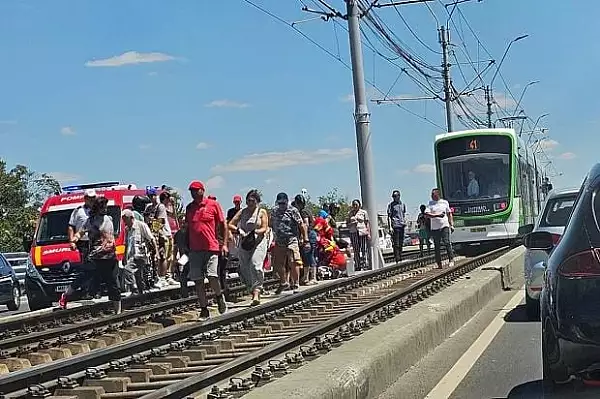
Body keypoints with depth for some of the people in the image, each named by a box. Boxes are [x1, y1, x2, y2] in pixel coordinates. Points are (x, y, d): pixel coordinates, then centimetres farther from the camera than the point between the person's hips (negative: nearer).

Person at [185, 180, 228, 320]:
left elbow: (223, 224, 4)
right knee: (198, 281, 1)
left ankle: (219, 296, 18)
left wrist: (224, 244, -2)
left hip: (211, 248, -4)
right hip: (195, 249, 4)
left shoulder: (213, 204, 1)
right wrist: (186, 247, 16)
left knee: (212, 276, -14)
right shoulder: (189, 207, 12)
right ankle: (204, 310, 10)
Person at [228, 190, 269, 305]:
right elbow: (230, 224, 7)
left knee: (255, 266, -19)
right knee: (244, 269, 1)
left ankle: (256, 293, -22)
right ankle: (253, 290, 18)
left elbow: (264, 228, -2)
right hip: (244, 243, 4)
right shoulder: (242, 212, 13)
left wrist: (254, 232, -19)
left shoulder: (262, 212, 7)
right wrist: (238, 230, -12)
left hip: (258, 243, -4)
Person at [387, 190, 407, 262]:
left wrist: (405, 222, 10)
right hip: (395, 225, -5)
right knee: (396, 243, -7)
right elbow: (389, 216, -4)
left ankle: (400, 257, 17)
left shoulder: (403, 204, 14)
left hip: (402, 225, 5)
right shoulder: (391, 205, -1)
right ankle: (397, 258, -5)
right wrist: (390, 226, -11)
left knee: (401, 243, 10)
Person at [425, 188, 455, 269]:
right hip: (435, 228, 1)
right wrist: (437, 215, -18)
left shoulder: (445, 202, 8)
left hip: (445, 226, -1)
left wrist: (452, 225, 9)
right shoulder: (430, 204, 4)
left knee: (447, 242, -14)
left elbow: (449, 214, 15)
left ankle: (451, 260, -6)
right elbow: (426, 214, -8)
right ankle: (439, 263, 8)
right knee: (437, 246, 2)